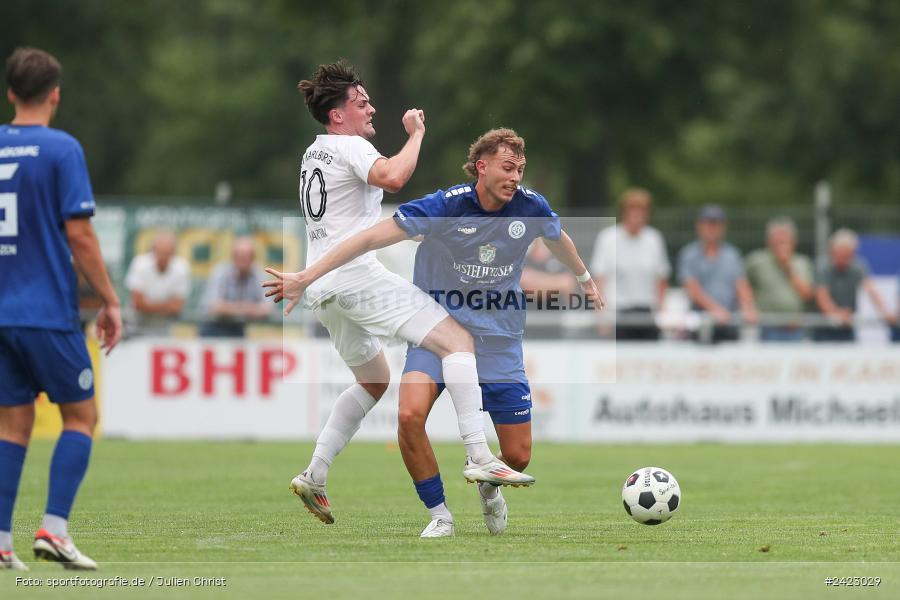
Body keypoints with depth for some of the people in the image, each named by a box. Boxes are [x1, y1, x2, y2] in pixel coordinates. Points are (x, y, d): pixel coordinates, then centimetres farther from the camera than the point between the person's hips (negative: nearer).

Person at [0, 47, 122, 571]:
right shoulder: (61, 149, -8)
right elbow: (79, 235, -11)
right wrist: (110, 302, -4)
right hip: (49, 312, -5)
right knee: (81, 416, 6)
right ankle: (54, 528, -6)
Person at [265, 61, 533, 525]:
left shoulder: (313, 154, 22)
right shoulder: (350, 147, -6)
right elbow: (392, 177, -26)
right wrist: (416, 134, -14)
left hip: (323, 291, 10)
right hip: (357, 273, -10)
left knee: (375, 383, 25)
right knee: (458, 341, -11)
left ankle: (314, 478, 15)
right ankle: (479, 457, -25)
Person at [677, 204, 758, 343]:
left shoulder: (732, 254, 13)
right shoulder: (689, 255, 4)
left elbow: (742, 286, 6)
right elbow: (693, 289, -6)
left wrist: (747, 308, -14)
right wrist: (714, 309, -20)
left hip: (729, 323, 3)